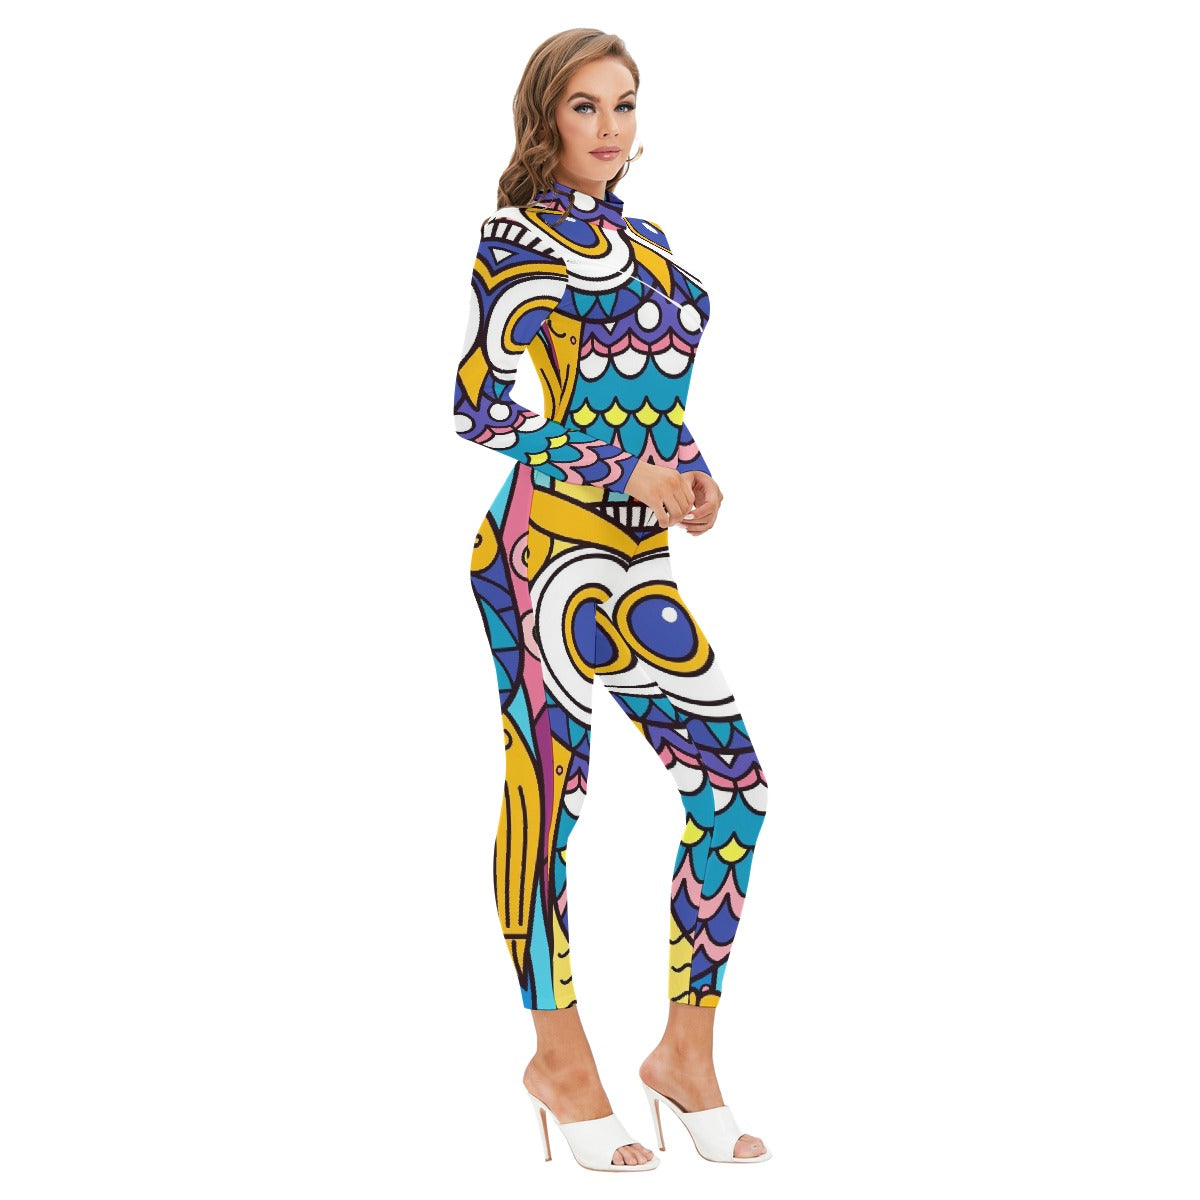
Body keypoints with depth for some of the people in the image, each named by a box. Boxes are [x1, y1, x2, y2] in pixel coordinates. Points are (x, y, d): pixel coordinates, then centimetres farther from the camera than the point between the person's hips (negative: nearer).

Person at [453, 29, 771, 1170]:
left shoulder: (645, 240, 20)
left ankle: (687, 1050, 14)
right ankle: (560, 1058, 12)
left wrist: (692, 472, 5)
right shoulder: (522, 238, -4)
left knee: (732, 784, 3)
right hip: (548, 541, -8)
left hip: (634, 553, 8)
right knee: (549, 788, -1)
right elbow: (483, 402, -10)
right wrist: (629, 473, -13)